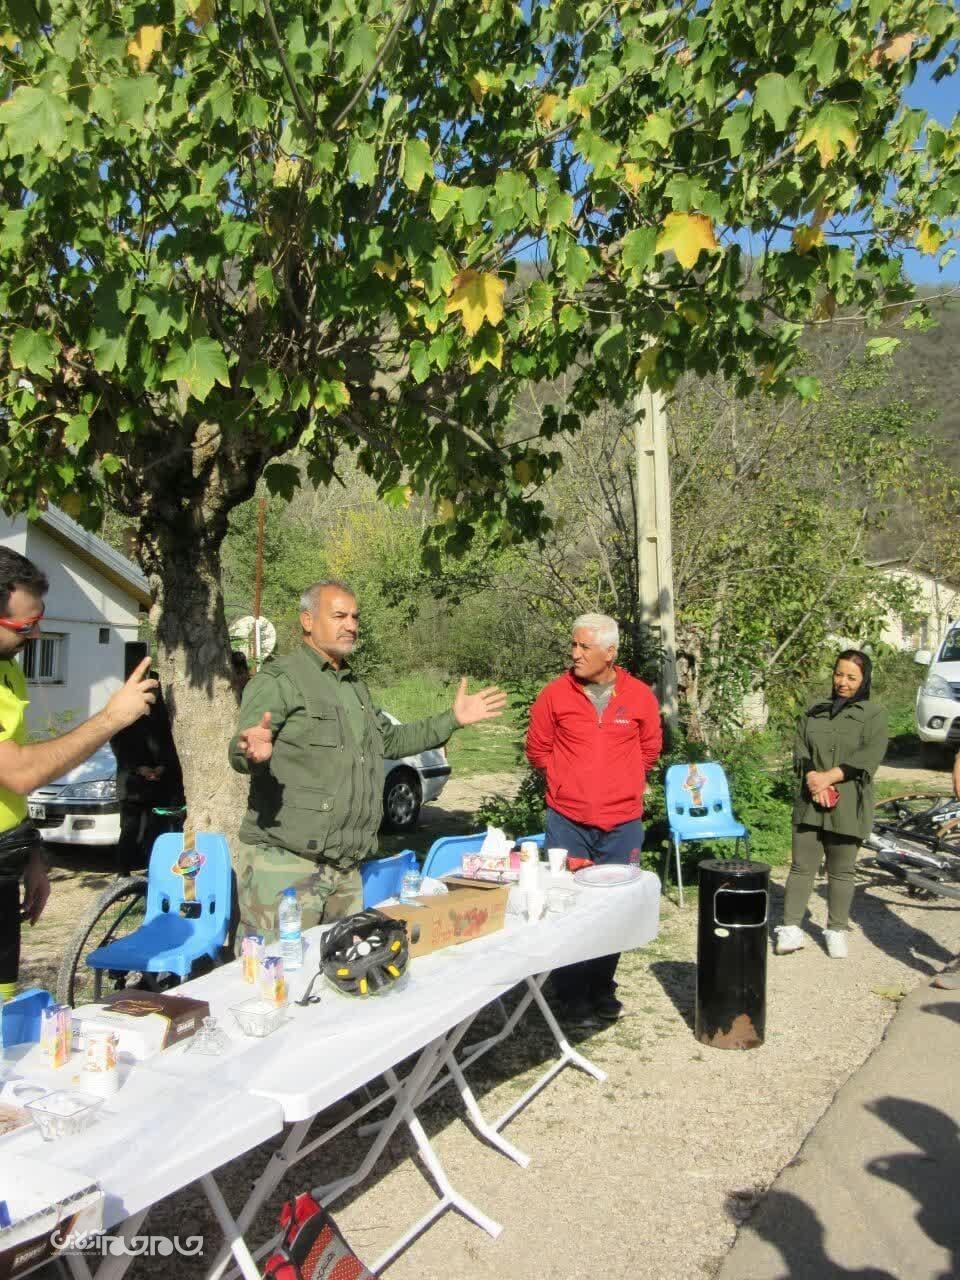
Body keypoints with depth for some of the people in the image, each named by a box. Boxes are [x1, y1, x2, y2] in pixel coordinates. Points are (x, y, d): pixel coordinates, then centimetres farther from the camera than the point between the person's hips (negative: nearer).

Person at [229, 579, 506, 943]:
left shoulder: (355, 687, 20)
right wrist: (253, 752, -42)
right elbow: (240, 751, -17)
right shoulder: (278, 680, -8)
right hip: (284, 863, -8)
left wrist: (452, 719, 23)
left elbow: (390, 740, 29)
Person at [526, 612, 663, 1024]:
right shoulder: (555, 693, -6)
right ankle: (572, 996, 19)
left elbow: (650, 749, 13)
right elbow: (537, 750, 6)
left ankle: (603, 990, 29)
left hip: (623, 823, 1)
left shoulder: (639, 696, -2)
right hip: (567, 821, -1)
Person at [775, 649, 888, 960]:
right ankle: (790, 929, 8)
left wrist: (830, 776, -17)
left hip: (848, 804, -3)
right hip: (810, 802, 3)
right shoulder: (815, 711, 14)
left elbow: (870, 755, -9)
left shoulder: (874, 715, 3)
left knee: (841, 872, 7)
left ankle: (837, 931, 19)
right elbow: (799, 745, 6)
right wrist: (812, 776, -13)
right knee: (802, 866, 4)